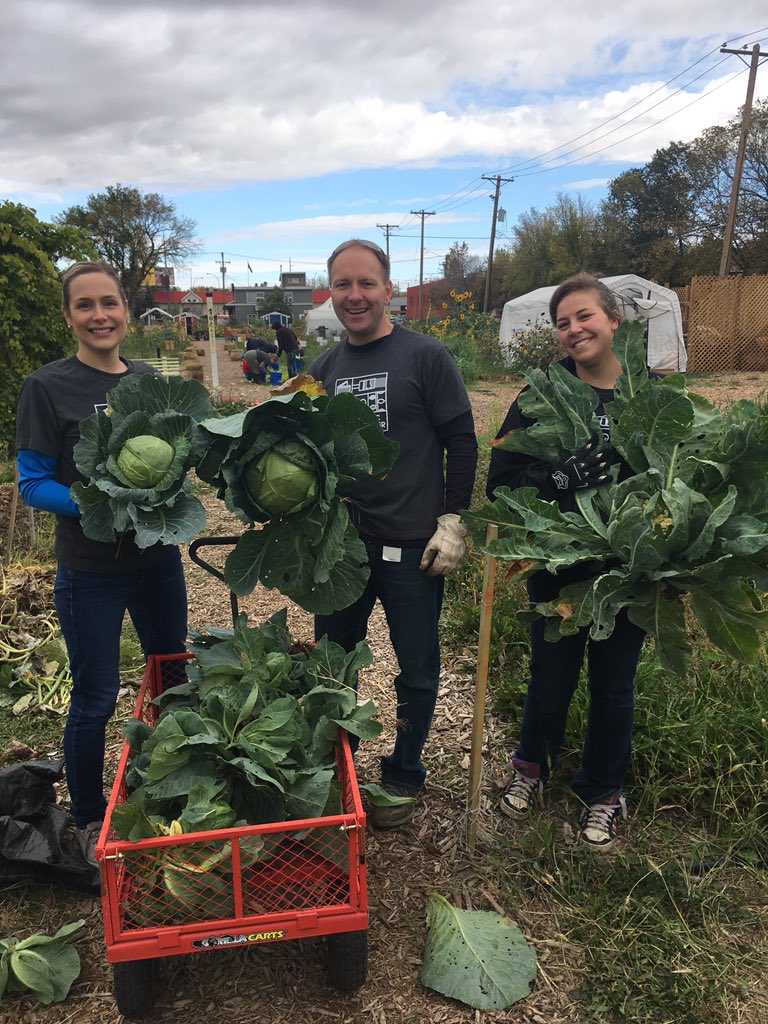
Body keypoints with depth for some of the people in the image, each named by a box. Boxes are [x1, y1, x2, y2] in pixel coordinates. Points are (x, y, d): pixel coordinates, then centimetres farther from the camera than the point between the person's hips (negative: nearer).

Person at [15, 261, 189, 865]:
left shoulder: (147, 379, 5)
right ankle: (90, 822, 30)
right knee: (96, 700, 6)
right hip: (91, 570, -5)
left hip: (159, 556, 5)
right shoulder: (47, 388, -9)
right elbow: (32, 484, -9)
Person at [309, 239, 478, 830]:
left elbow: (462, 444, -6)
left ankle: (404, 778, 33)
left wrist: (453, 523, -10)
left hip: (413, 548, -4)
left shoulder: (427, 358, -7)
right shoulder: (323, 371, 8)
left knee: (417, 673, 10)